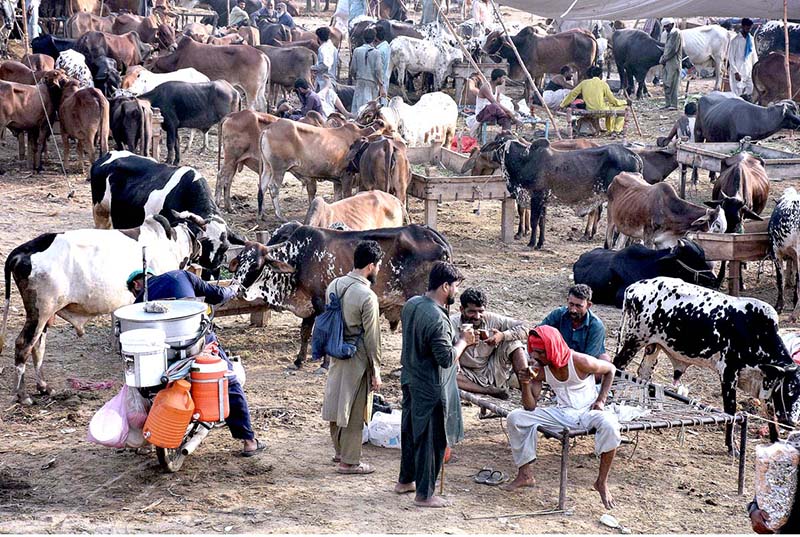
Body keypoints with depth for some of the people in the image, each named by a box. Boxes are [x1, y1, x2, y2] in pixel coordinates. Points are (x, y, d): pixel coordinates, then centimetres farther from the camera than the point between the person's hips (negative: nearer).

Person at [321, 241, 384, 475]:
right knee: (354, 411, 4)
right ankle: (349, 462, 12)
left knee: (337, 404, 19)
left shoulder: (334, 285, 0)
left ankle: (340, 451, 34)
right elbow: (371, 338, -17)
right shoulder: (367, 297, -22)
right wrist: (376, 371, -10)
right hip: (357, 359, -8)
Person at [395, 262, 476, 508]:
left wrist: (456, 338, 11)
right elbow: (447, 359, -25)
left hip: (409, 379, 9)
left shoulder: (411, 304, 2)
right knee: (430, 439, 2)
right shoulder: (436, 319, -26)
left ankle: (405, 481, 36)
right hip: (427, 388, -9)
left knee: (410, 430, 22)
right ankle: (425, 494, 10)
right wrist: (463, 341, -9)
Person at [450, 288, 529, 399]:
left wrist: (503, 336, -27)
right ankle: (491, 391, -25)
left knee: (513, 341, -15)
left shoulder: (492, 319, -8)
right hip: (468, 376, -2)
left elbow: (524, 329, -10)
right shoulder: (452, 324, -15)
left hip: (492, 372, 2)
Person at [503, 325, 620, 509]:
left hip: (588, 411, -4)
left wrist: (601, 400, -9)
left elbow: (610, 369, -1)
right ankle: (525, 474, -2)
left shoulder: (580, 362, -20)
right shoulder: (539, 369, -9)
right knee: (516, 418, -12)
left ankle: (602, 482, -22)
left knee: (609, 425, -38)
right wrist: (525, 384, -26)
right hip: (561, 413, 4)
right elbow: (530, 407, -8)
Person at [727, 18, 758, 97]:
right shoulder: (736, 40, -8)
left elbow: (754, 55, 16)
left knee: (750, 93, 1)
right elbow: (731, 57, -9)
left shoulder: (751, 39, 9)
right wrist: (735, 72, -15)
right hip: (738, 71, -5)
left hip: (749, 71, 5)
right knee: (738, 94, -5)